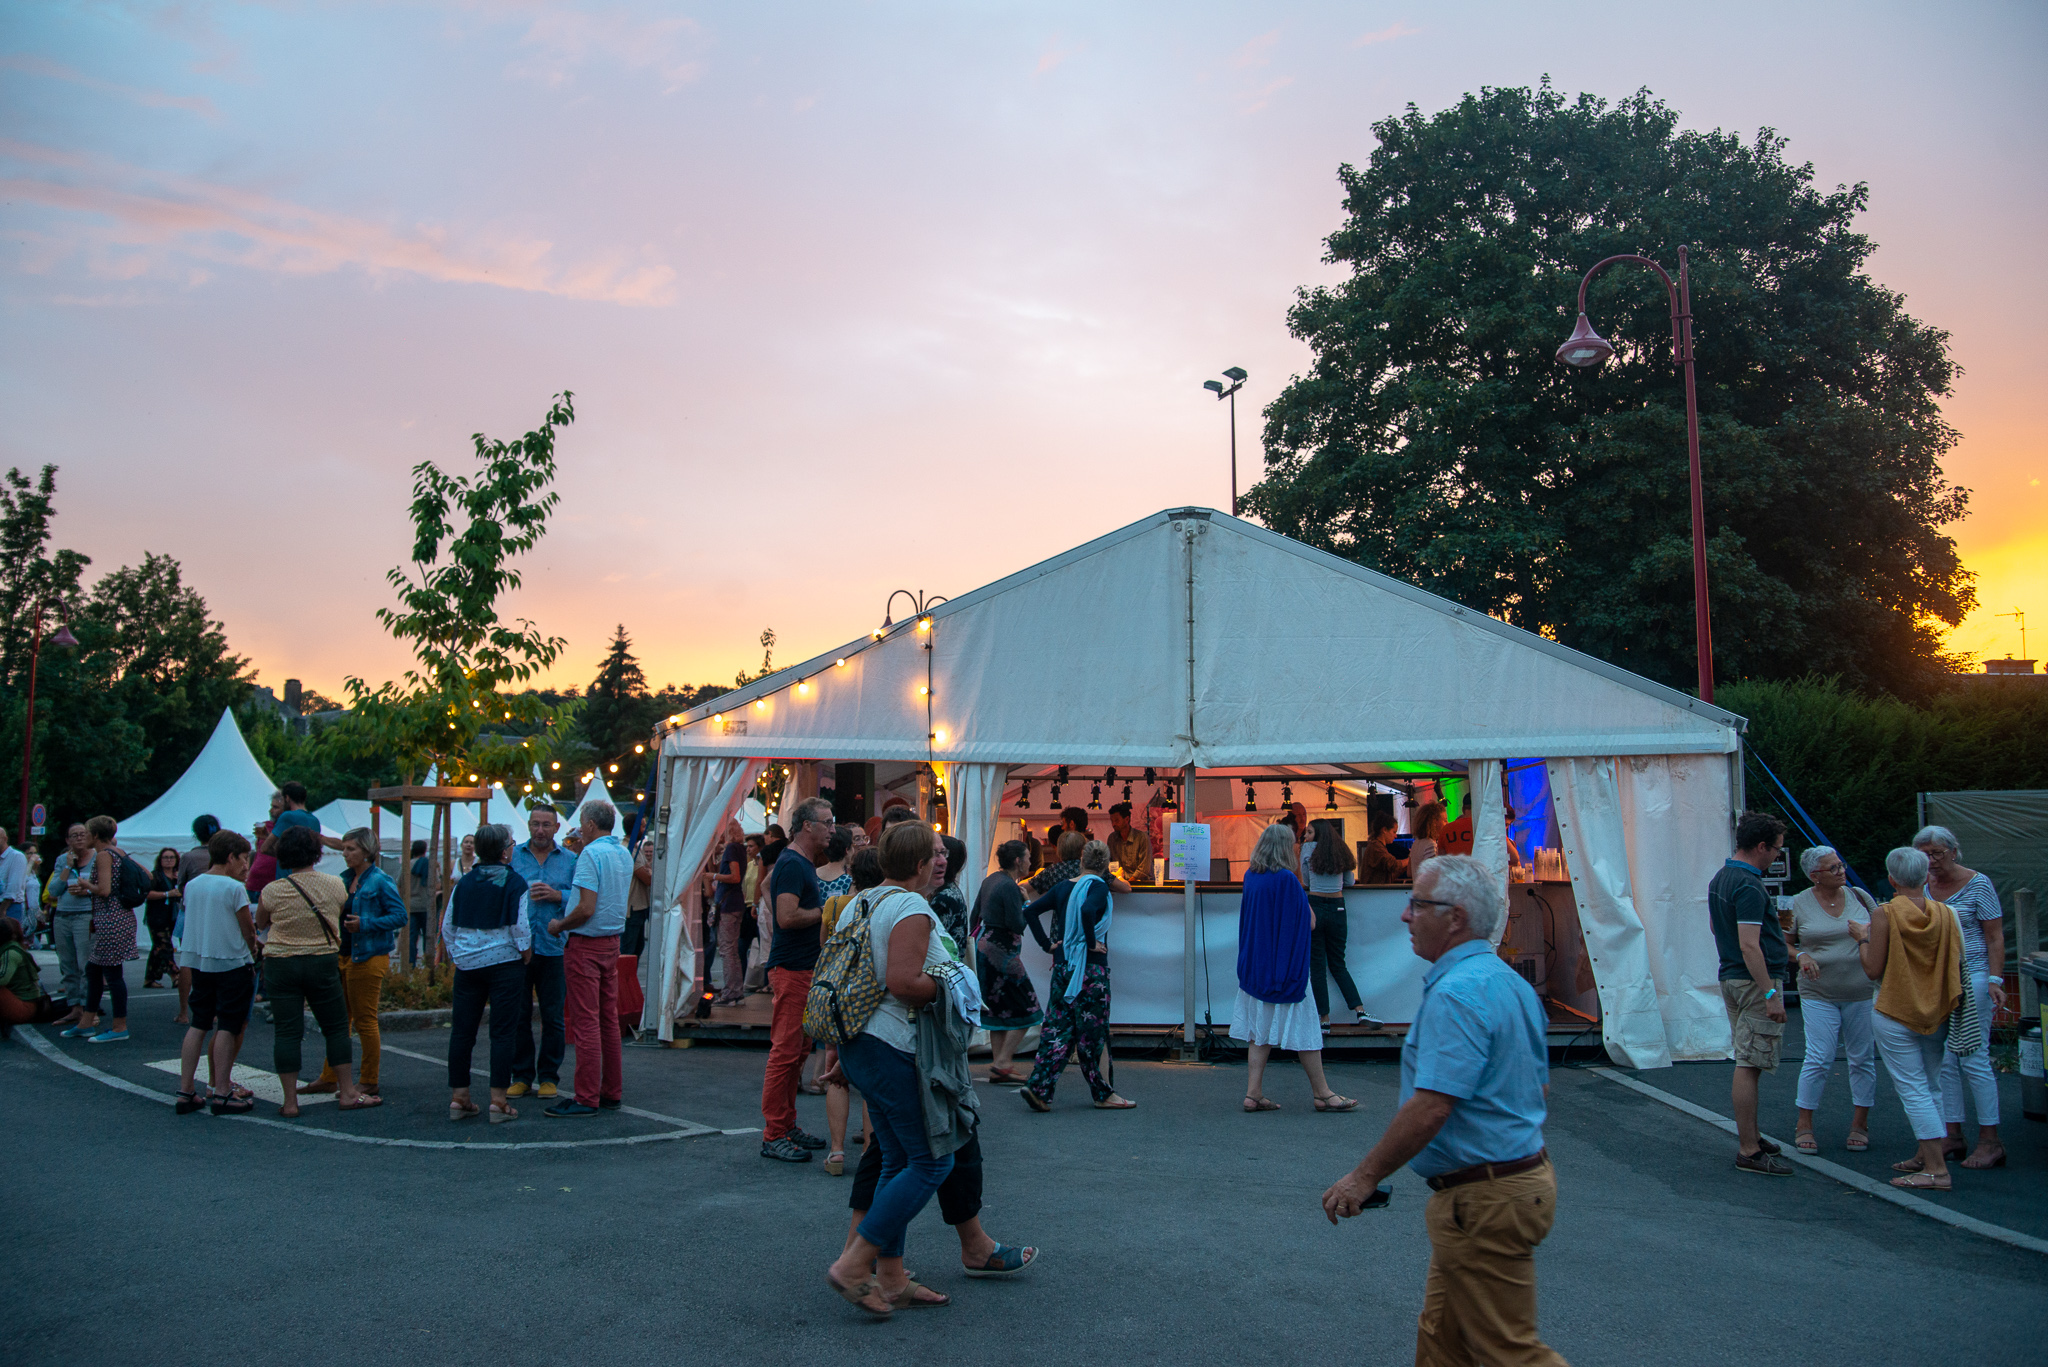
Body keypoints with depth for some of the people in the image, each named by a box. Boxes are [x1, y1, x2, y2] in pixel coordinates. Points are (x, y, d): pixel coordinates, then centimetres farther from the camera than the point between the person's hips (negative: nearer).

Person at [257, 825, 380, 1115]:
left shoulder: (272, 891, -8)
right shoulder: (335, 885, -6)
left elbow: (261, 923, 9)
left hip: (280, 965, 0)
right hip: (323, 962, 0)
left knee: (287, 1031, 4)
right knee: (336, 1028, 9)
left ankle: (290, 1101, 6)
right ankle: (347, 1093, 13)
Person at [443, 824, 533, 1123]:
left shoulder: (464, 883, 7)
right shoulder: (514, 883, -8)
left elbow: (448, 925, 12)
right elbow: (520, 927, -11)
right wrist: (526, 954, 4)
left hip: (467, 964, 5)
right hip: (505, 963, -5)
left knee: (461, 1031, 10)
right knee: (502, 1033, -1)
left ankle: (458, 1097, 14)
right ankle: (498, 1101, -2)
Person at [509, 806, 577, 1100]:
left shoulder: (570, 860, 7)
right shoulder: (511, 857, 8)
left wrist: (557, 895, -13)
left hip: (553, 948, 0)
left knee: (553, 1016, 3)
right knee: (518, 1015, 5)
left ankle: (549, 1076, 14)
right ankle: (521, 1075, 17)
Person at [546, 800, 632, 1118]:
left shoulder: (591, 854, -15)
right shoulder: (624, 855, 11)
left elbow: (586, 908, -22)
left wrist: (559, 925, -5)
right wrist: (557, 893, 24)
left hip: (586, 944, -8)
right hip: (612, 942, 8)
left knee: (585, 1021, -5)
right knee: (608, 1020, 12)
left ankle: (586, 1099, -2)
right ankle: (612, 1092, 16)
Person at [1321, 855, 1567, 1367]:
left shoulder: (1456, 993, -23)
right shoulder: (1511, 981, 10)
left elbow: (1430, 1108, -27)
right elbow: (1538, 1083, 18)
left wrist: (1365, 1176, -18)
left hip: (1483, 1201, -10)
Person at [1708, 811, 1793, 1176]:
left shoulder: (1720, 879, 13)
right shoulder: (1749, 887, -19)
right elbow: (1749, 946, -25)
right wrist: (1771, 994, -25)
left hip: (1731, 977, 10)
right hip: (1756, 980, -10)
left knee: (1746, 1063, 18)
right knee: (1749, 1066, -7)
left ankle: (1749, 1136, 27)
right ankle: (1749, 1151, -5)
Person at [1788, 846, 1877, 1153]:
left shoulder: (1859, 896, 4)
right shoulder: (1799, 904, -1)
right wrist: (1801, 957, -14)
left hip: (1862, 992, 2)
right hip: (1819, 994, -2)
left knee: (1863, 1058, 6)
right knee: (1819, 1058, -7)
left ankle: (1860, 1125, 20)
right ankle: (1804, 1126, 5)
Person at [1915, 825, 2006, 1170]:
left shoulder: (1978, 884, -6)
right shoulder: (1923, 887, 10)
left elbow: (1995, 938, -8)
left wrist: (1994, 981, -16)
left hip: (1971, 977, -6)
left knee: (1974, 1059, -6)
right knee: (1944, 1061, 6)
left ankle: (1990, 1141, 1)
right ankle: (1953, 1136, 12)